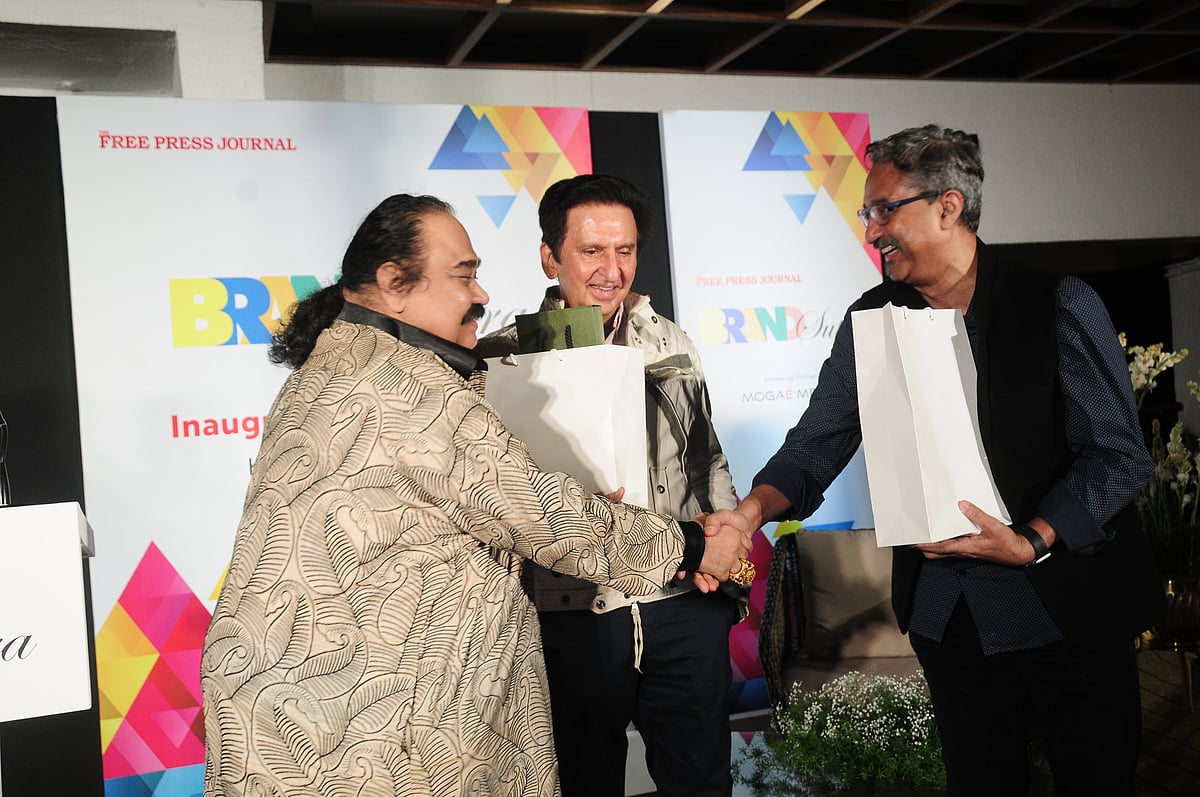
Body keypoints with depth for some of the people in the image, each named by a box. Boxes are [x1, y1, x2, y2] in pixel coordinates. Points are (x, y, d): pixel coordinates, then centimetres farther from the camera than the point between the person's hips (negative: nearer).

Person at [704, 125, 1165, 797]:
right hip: (946, 612, 3)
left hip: (1070, 613, -3)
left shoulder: (1060, 304, -9)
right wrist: (752, 510, -15)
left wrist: (1030, 543, -24)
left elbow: (1119, 454, -11)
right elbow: (817, 444, 3)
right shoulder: (873, 319, 3)